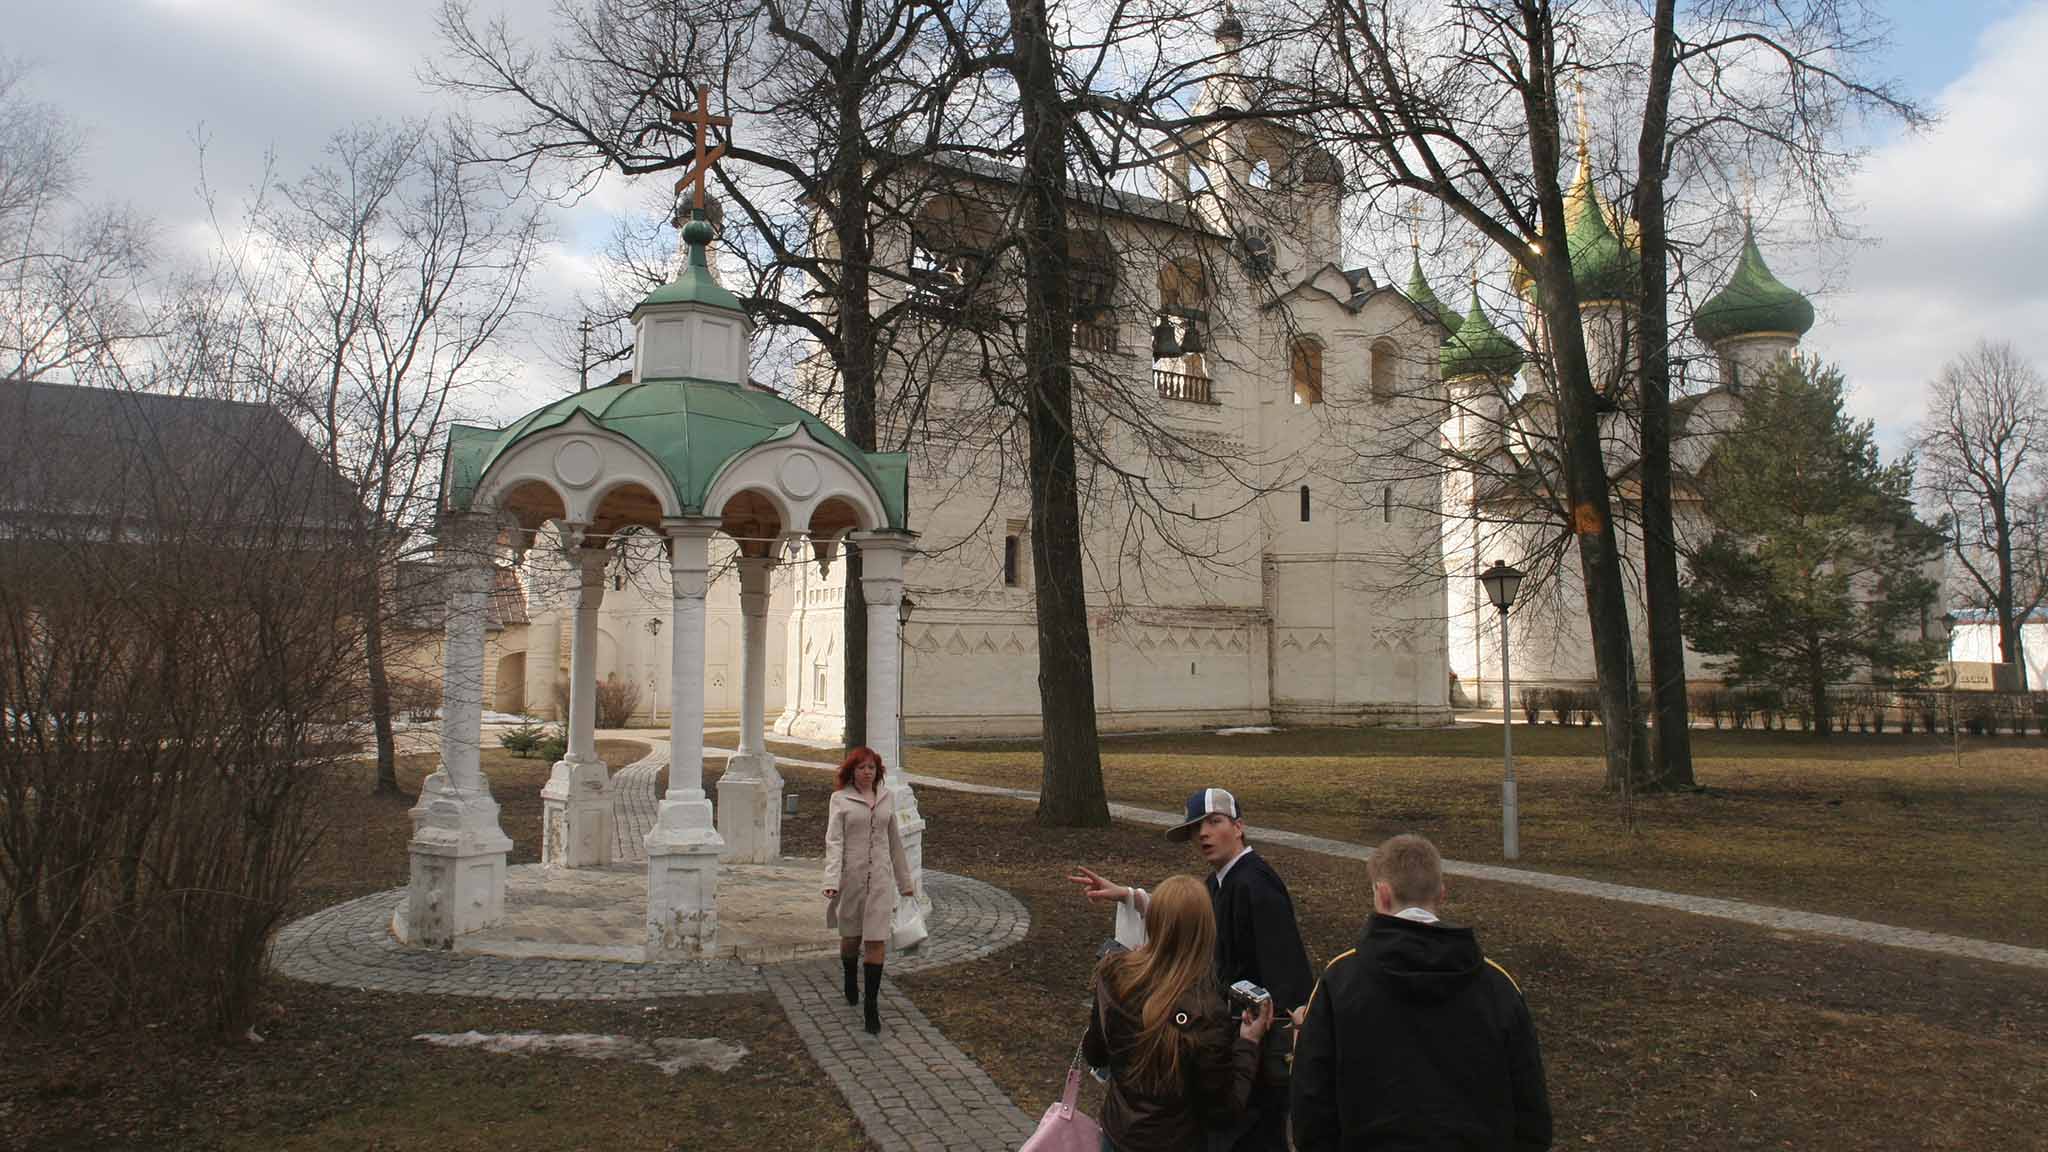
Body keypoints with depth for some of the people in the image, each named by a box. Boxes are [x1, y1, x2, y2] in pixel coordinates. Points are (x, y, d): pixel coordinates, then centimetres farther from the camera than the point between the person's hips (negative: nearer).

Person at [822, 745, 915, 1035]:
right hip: (851, 876, -1)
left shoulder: (887, 797, 8)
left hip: (880, 877, 2)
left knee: (876, 940, -6)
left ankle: (871, 1007, -4)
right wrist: (831, 880, -20)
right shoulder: (840, 799, -2)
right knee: (851, 935, 14)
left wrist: (904, 879, 17)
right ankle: (850, 981, 43)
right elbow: (834, 841, -9)